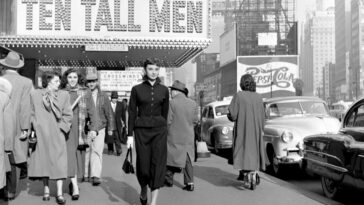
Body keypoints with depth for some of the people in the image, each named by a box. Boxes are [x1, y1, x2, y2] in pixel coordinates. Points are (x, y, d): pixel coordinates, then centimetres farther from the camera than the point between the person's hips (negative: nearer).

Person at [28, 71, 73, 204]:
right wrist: (35, 128, -2)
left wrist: (61, 127, -5)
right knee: (43, 161, 4)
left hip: (57, 134, -1)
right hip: (41, 134, 1)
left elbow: (68, 115, 4)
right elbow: (32, 113, 8)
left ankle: (59, 193, -3)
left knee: (59, 162, -5)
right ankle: (46, 190, 16)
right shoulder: (35, 95, 5)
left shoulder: (64, 95, 4)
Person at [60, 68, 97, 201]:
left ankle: (73, 182, 24)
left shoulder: (85, 92, 6)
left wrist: (93, 128, -4)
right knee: (69, 155, -10)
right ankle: (75, 187, -13)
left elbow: (91, 112, 3)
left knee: (78, 155, 7)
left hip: (80, 128, 1)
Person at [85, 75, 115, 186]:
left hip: (99, 129, 0)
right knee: (85, 151, 6)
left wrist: (110, 128, 9)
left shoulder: (103, 96, 5)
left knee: (97, 151, -9)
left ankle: (96, 176, -12)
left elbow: (109, 113, 10)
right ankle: (85, 174, 20)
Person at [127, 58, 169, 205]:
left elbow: (165, 112, 12)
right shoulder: (136, 89, 1)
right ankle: (143, 188, 34)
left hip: (159, 129, 1)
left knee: (158, 164, -6)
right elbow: (132, 112, 0)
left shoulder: (164, 90, 5)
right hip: (141, 129, -1)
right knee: (143, 164, 3)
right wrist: (130, 135, -4)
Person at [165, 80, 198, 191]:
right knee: (187, 159, 9)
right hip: (188, 137, 4)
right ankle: (189, 183, 4)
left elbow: (168, 121, -13)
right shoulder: (193, 103, -1)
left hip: (174, 136, -3)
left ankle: (168, 179, 23)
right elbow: (195, 120, 3)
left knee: (171, 157, 12)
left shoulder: (172, 103, -13)